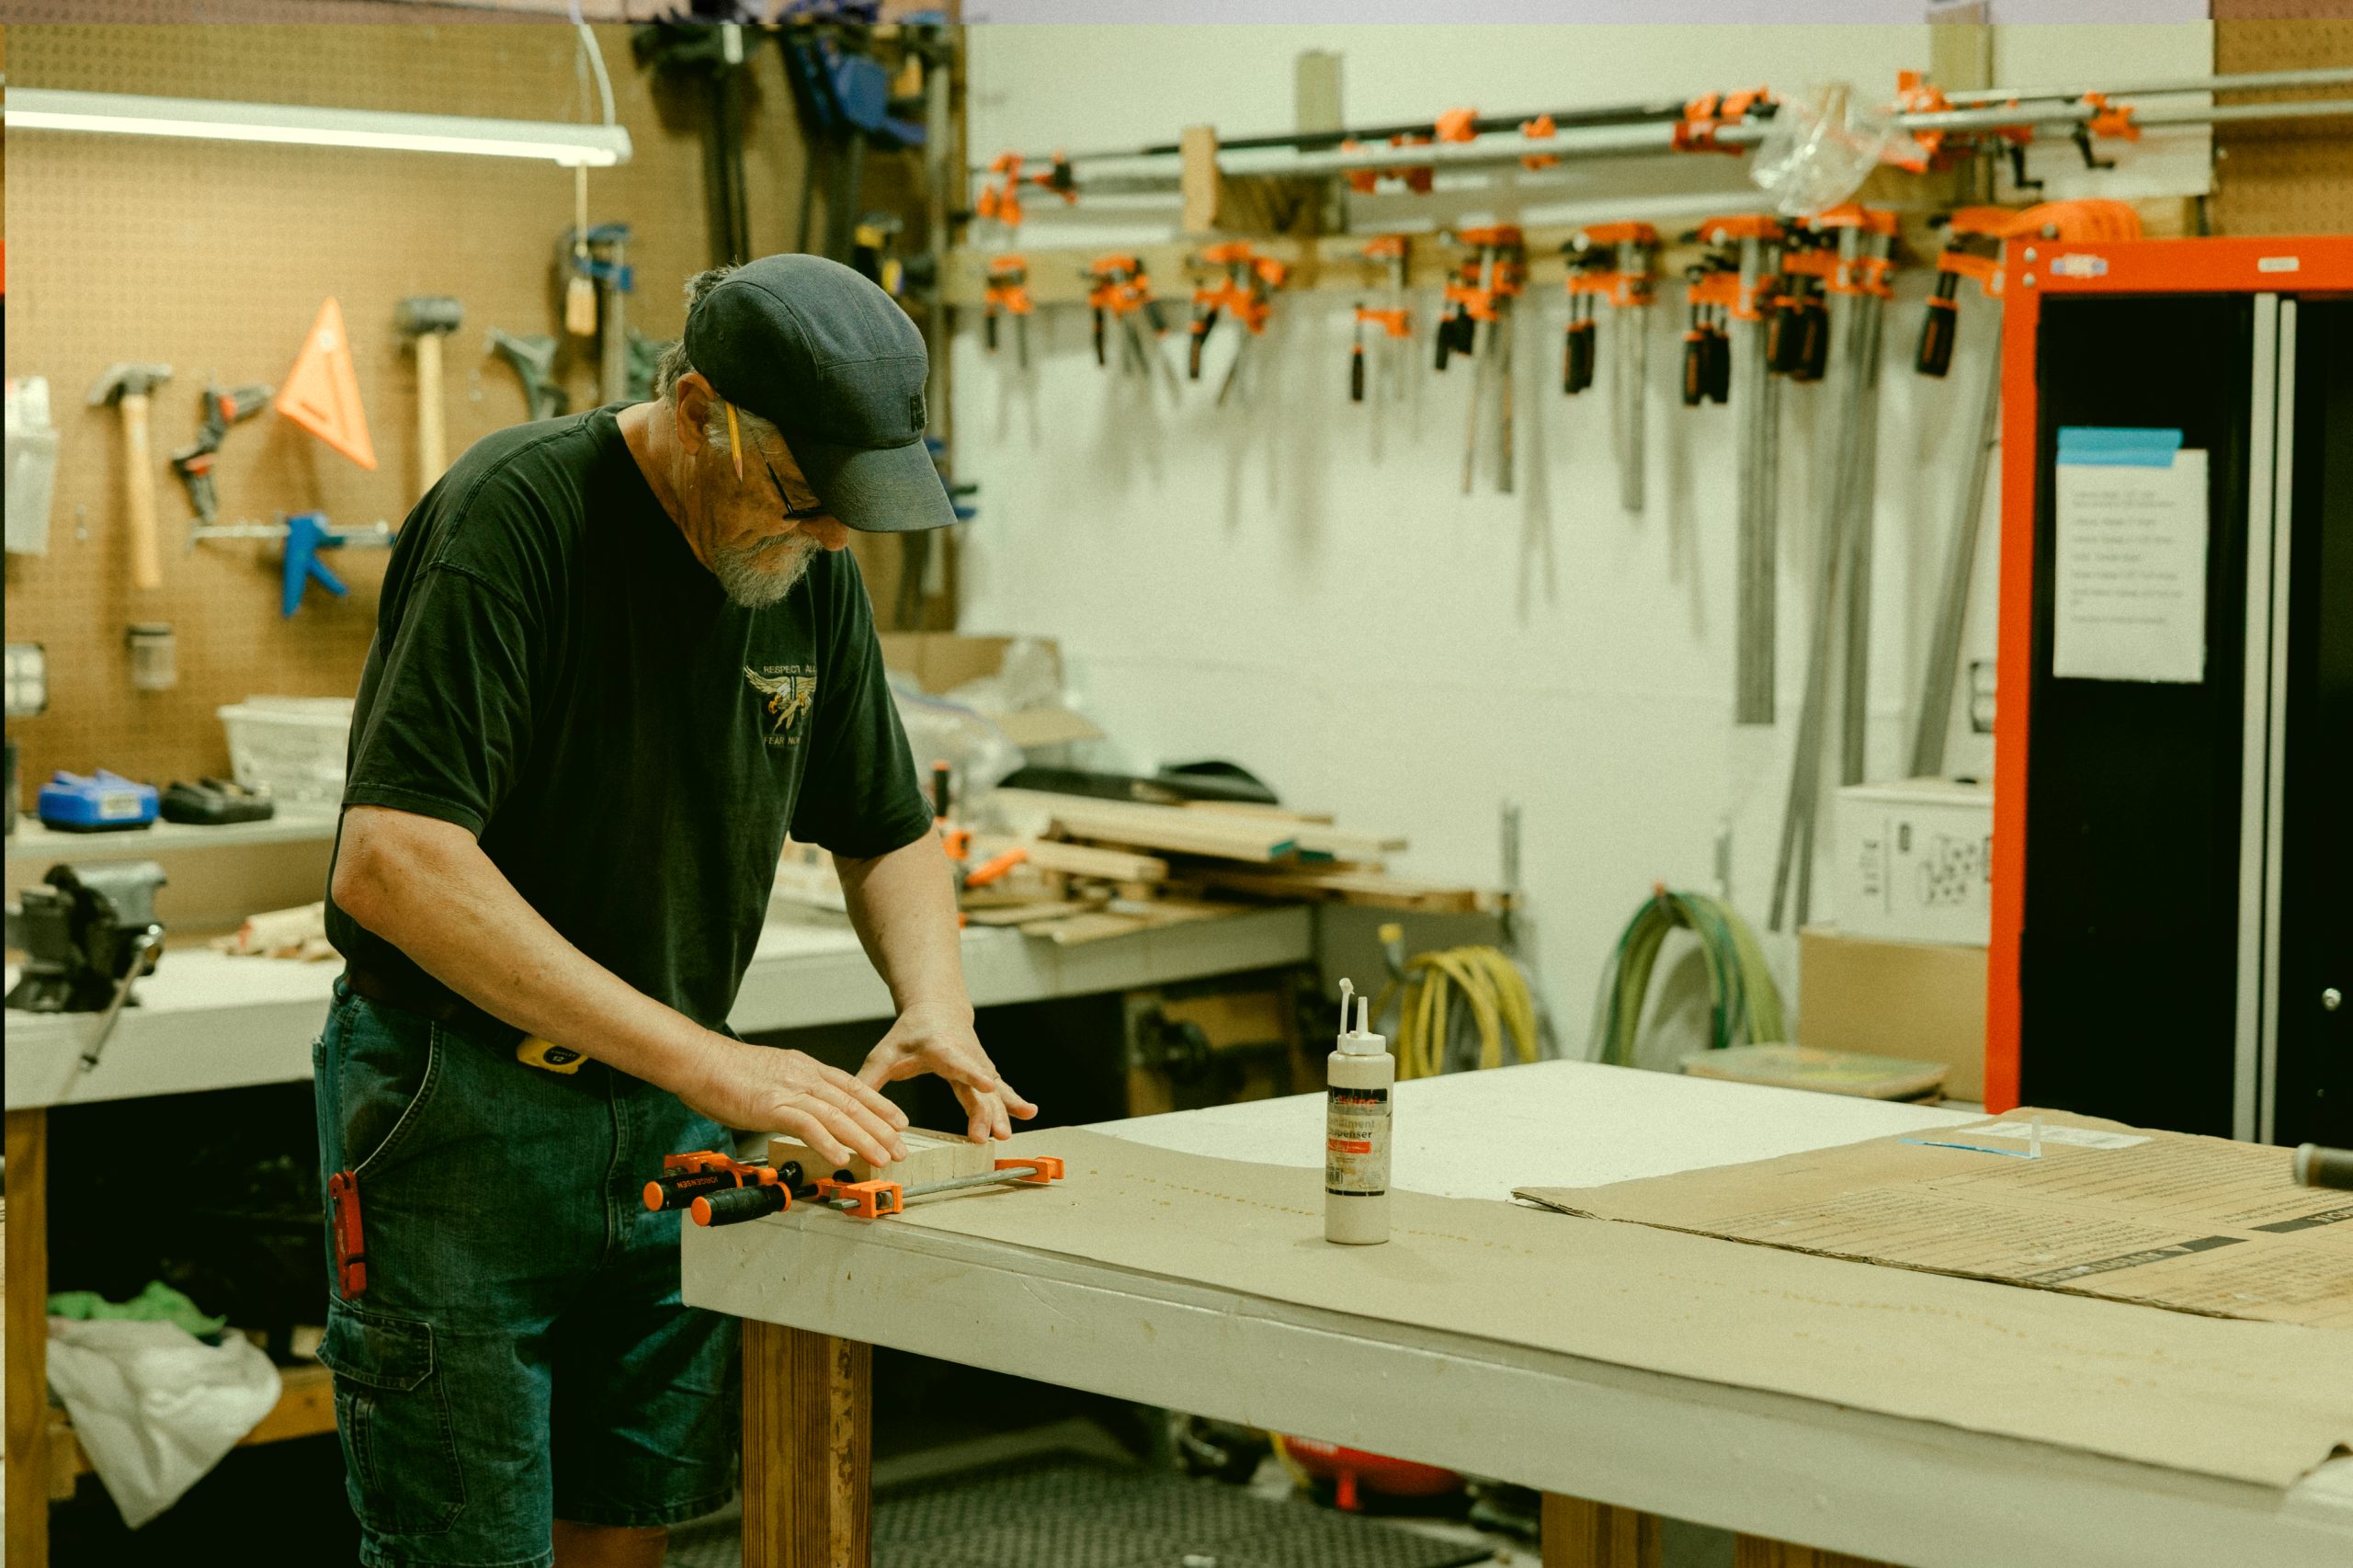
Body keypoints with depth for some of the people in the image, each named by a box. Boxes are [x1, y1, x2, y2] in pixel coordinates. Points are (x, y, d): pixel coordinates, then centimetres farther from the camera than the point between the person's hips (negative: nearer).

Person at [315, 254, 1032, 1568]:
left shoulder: (812, 567, 2)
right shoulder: (518, 512, -20)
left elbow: (886, 832, 16)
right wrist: (704, 1058, -33)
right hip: (460, 1114, -6)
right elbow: (390, 865, -31)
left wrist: (936, 1008, -6)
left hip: (670, 1118, 6)